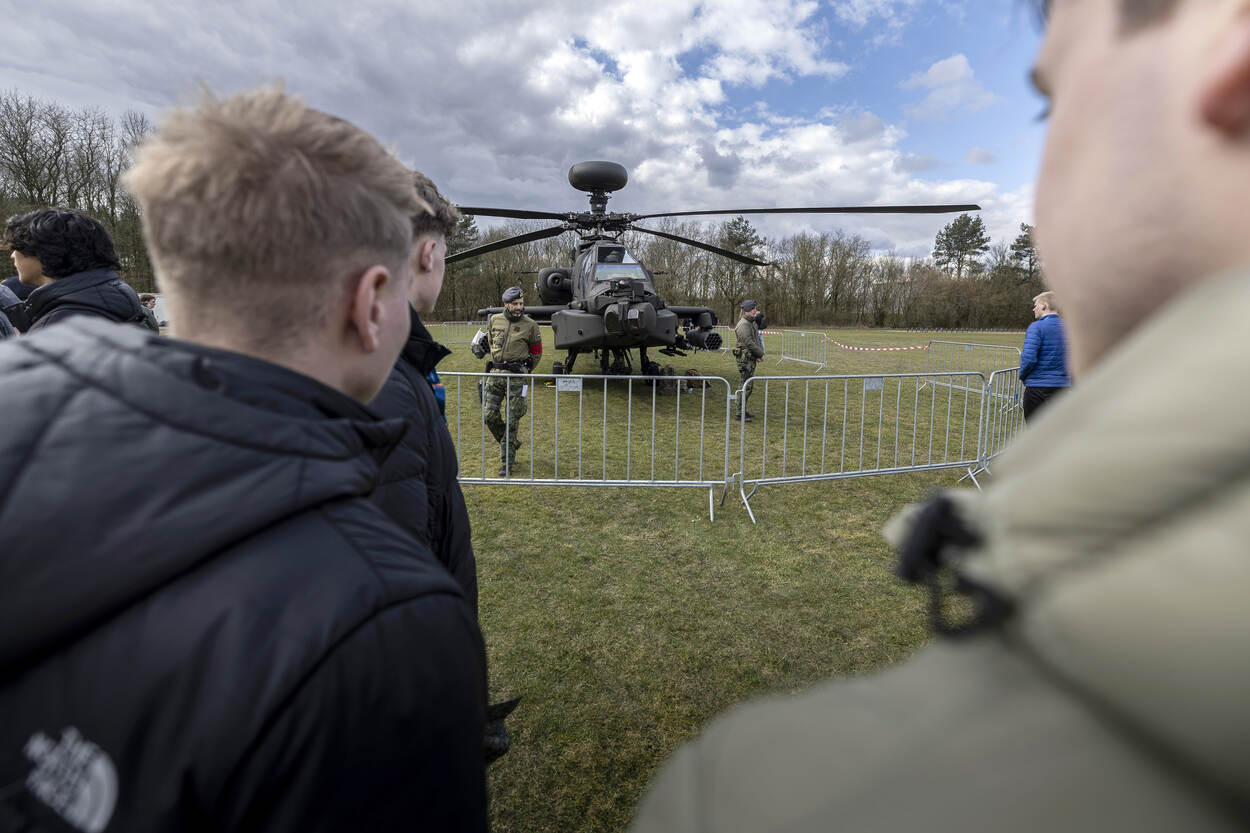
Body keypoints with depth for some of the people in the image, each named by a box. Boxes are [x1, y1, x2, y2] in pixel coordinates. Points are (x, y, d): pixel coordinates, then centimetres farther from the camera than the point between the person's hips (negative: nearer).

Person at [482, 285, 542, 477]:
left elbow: (536, 352, 10)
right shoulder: (495, 320, 5)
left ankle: (506, 462, 8)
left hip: (516, 376, -4)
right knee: (489, 416, 3)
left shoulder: (530, 325, -3)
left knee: (512, 420, -1)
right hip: (495, 374, 4)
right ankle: (511, 443, 28)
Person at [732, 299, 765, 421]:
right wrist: (760, 354, -10)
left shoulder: (752, 323, 17)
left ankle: (743, 410, 25)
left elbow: (758, 339, 18)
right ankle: (739, 413, -4)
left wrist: (760, 353, 1)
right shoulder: (743, 324, -15)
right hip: (745, 359, -10)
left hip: (751, 359, 10)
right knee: (745, 386, -8)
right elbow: (749, 343, -21)